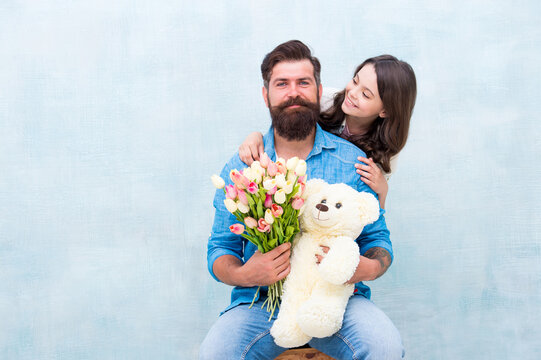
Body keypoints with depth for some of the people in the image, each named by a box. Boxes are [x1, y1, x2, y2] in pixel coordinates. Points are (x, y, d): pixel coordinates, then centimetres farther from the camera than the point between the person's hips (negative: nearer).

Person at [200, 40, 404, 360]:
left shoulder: (352, 160, 5)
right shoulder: (240, 168, 6)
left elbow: (378, 239, 7)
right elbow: (220, 250, 7)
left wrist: (367, 268, -17)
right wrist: (243, 275, -17)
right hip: (261, 301, 0)